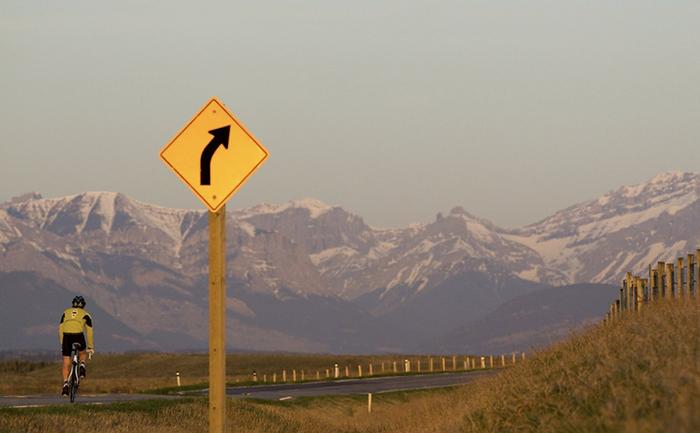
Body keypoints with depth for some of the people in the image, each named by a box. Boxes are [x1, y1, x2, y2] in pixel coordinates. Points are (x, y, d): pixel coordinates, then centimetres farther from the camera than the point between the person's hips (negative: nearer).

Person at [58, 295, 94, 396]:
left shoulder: (66, 312, 25)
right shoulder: (85, 314, 20)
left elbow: (60, 328, 21)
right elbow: (89, 332, 18)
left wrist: (62, 343, 26)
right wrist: (90, 347, 24)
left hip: (66, 336, 1)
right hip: (78, 335, -1)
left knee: (66, 363, 9)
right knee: (83, 353, 29)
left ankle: (65, 384, -2)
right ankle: (82, 366, 0)